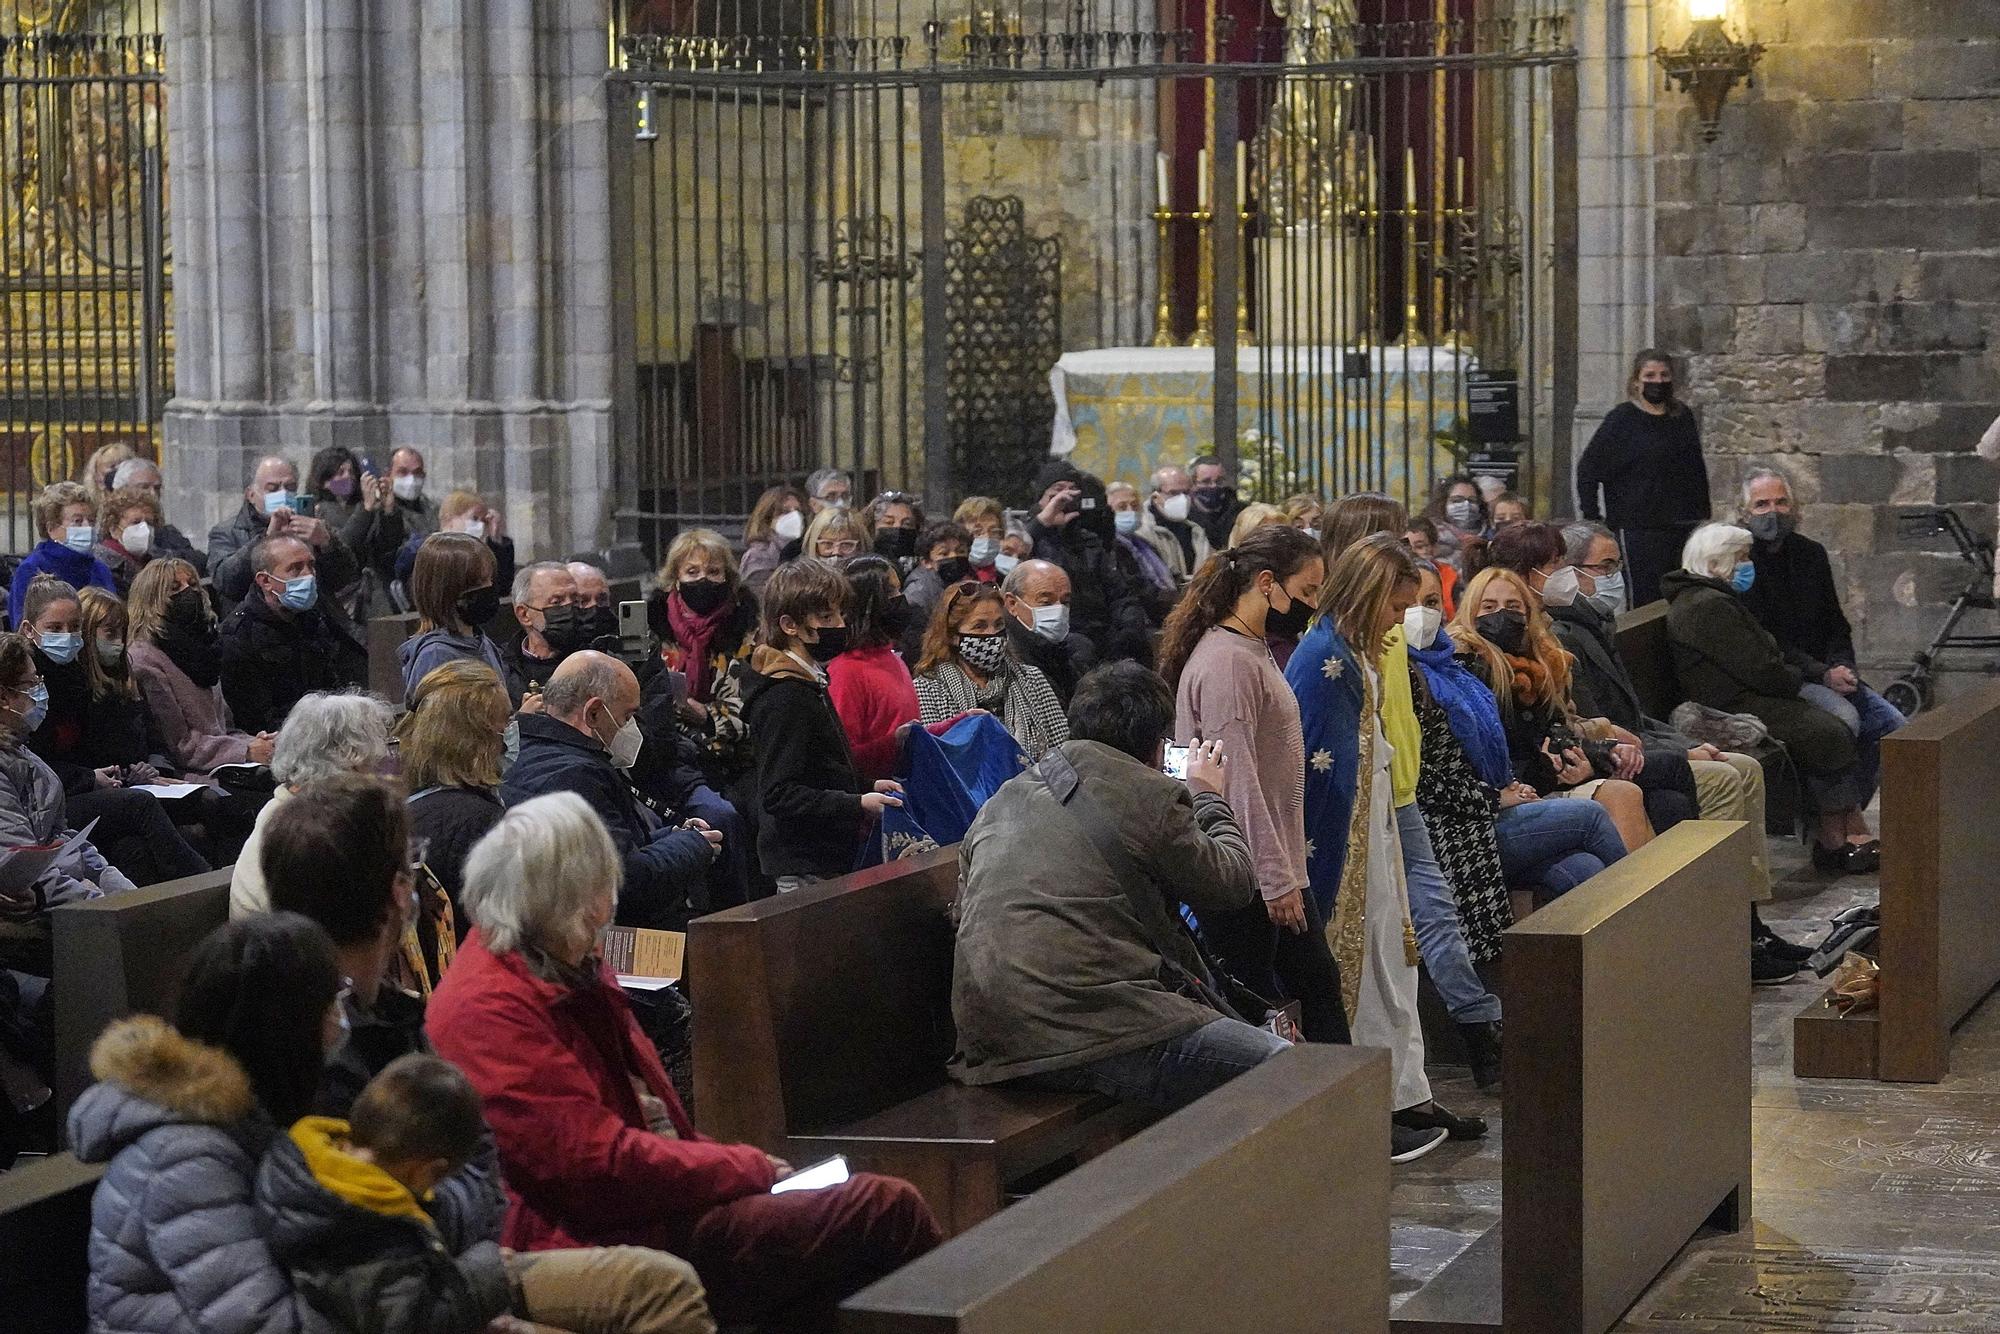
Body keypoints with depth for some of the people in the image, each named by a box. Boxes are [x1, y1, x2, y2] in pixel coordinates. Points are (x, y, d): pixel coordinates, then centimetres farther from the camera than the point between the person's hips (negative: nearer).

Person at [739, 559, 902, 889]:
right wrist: (857, 805, -25)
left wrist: (868, 787, 11)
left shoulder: (809, 685, 14)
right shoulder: (785, 698, -19)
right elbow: (778, 795, -24)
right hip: (804, 868, -10)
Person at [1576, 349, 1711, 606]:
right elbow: (1588, 468, -3)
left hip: (1684, 526, 5)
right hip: (1638, 529, -5)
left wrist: (1703, 515, 16)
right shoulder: (1622, 419, -3)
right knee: (1645, 598, -8)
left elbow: (1697, 469, 21)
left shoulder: (1682, 417, 12)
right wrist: (1592, 519, -8)